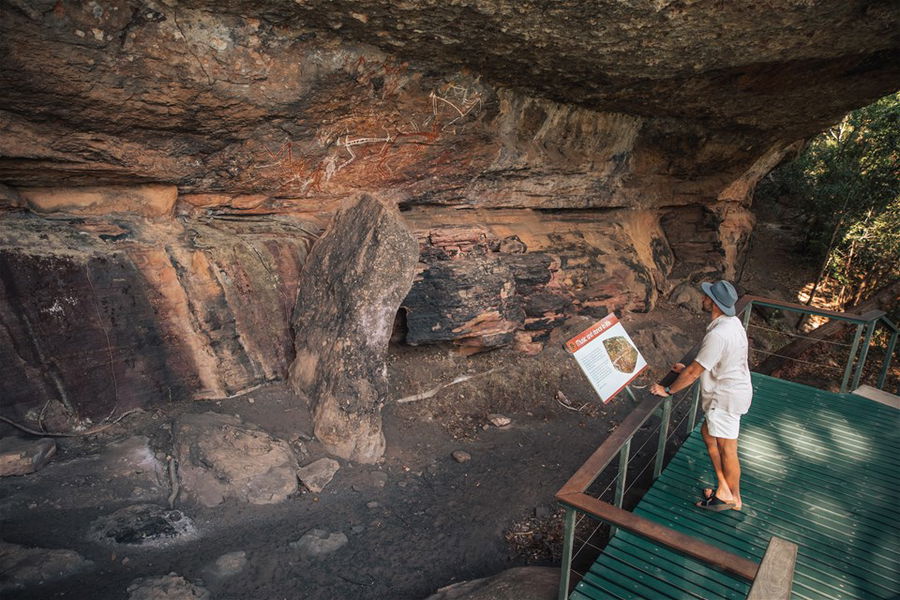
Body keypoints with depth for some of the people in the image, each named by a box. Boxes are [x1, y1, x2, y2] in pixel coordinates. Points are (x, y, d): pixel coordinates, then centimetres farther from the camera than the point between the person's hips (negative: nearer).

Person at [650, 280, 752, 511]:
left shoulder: (718, 335, -30)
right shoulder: (732, 322, 1)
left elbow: (694, 372, -24)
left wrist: (667, 390, -13)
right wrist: (689, 369, 12)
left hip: (726, 396, -10)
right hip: (732, 390, 10)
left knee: (726, 448, 7)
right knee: (708, 432, 21)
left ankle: (734, 498, 27)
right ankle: (723, 488, 32)